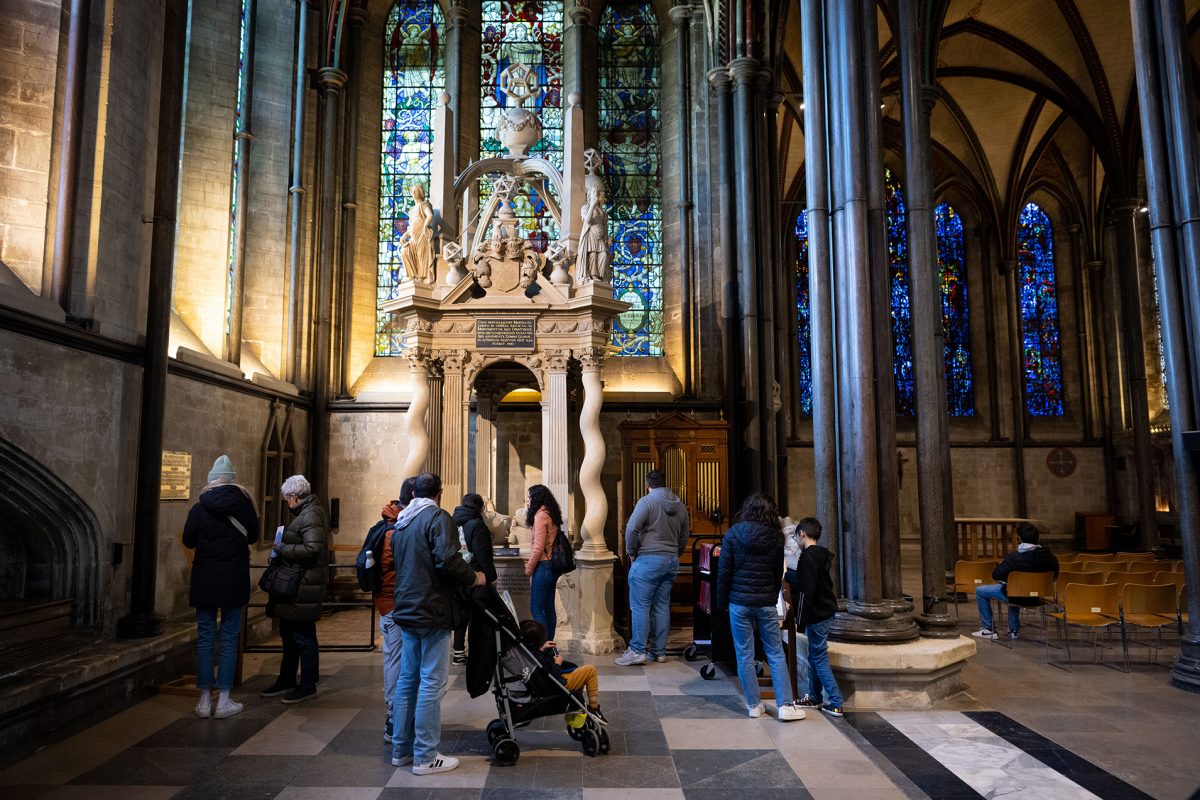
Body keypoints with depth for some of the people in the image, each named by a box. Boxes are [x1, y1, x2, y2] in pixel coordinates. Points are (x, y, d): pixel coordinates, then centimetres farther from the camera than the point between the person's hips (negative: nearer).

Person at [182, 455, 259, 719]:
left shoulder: (199, 508, -6)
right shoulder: (243, 505, -5)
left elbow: (188, 541, 4)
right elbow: (253, 536, 7)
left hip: (205, 581, 0)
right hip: (234, 581, 0)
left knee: (205, 638, 8)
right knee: (229, 638, 5)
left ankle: (205, 700, 12)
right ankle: (224, 701, 7)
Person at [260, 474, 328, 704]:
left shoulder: (311, 515, -17)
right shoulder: (305, 512, 15)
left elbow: (312, 549, -28)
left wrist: (283, 549, -17)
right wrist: (282, 548, 9)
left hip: (304, 587, -11)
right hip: (295, 584, 11)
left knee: (303, 636, -1)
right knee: (289, 634, 19)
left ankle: (308, 686, 10)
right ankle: (286, 681, 32)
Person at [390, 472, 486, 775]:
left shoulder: (401, 524, 14)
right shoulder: (438, 517, -13)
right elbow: (447, 560, -25)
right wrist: (473, 577, -11)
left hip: (406, 612, 9)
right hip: (432, 613, -9)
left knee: (407, 679, 16)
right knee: (431, 683, -2)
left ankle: (401, 749, 24)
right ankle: (425, 757, 3)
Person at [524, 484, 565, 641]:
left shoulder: (541, 515, -14)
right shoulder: (551, 514, 13)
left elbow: (539, 547, -18)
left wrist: (529, 568, -7)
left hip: (543, 566, -9)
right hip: (553, 566, 9)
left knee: (536, 609, -4)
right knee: (549, 608, 12)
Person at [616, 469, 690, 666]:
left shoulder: (647, 501, -8)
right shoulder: (680, 506, 12)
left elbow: (631, 529, -17)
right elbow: (684, 537, 17)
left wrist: (631, 552, -5)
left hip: (648, 560, -7)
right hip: (672, 561, 7)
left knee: (640, 605, -2)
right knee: (662, 606, 10)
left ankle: (638, 650, -3)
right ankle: (659, 651, 14)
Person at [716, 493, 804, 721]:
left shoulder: (733, 535, -5)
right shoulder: (775, 538, 1)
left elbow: (724, 572, -5)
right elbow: (779, 573, 7)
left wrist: (722, 602, 4)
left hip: (739, 602, -2)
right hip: (766, 603, 2)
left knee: (745, 655, 7)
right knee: (776, 654, 9)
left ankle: (754, 705, 12)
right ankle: (784, 705, 7)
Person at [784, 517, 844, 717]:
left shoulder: (807, 557, -19)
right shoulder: (822, 555, 10)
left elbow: (806, 591, -22)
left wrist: (800, 620, -19)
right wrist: (786, 574, 36)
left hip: (817, 615, -9)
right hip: (826, 611, 9)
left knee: (819, 658, -2)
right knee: (814, 656, 17)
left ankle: (835, 704, 0)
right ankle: (814, 697, 27)